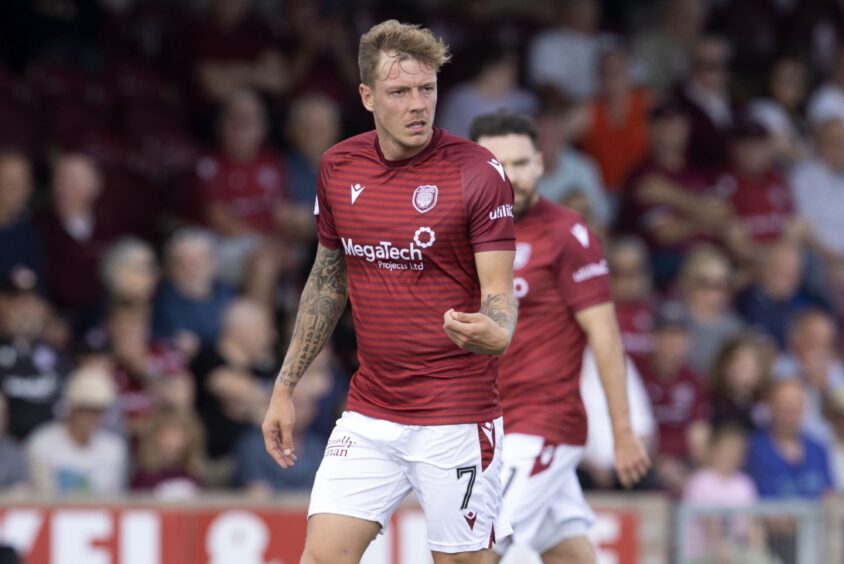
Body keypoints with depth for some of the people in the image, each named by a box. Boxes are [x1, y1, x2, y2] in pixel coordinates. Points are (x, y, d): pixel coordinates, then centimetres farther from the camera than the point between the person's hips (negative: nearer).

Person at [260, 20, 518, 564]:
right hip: (369, 413, 4)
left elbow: (498, 292, -12)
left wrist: (494, 334, -36)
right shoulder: (337, 168, 4)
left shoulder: (478, 171, -10)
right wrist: (286, 386, 17)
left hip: (456, 417, -4)